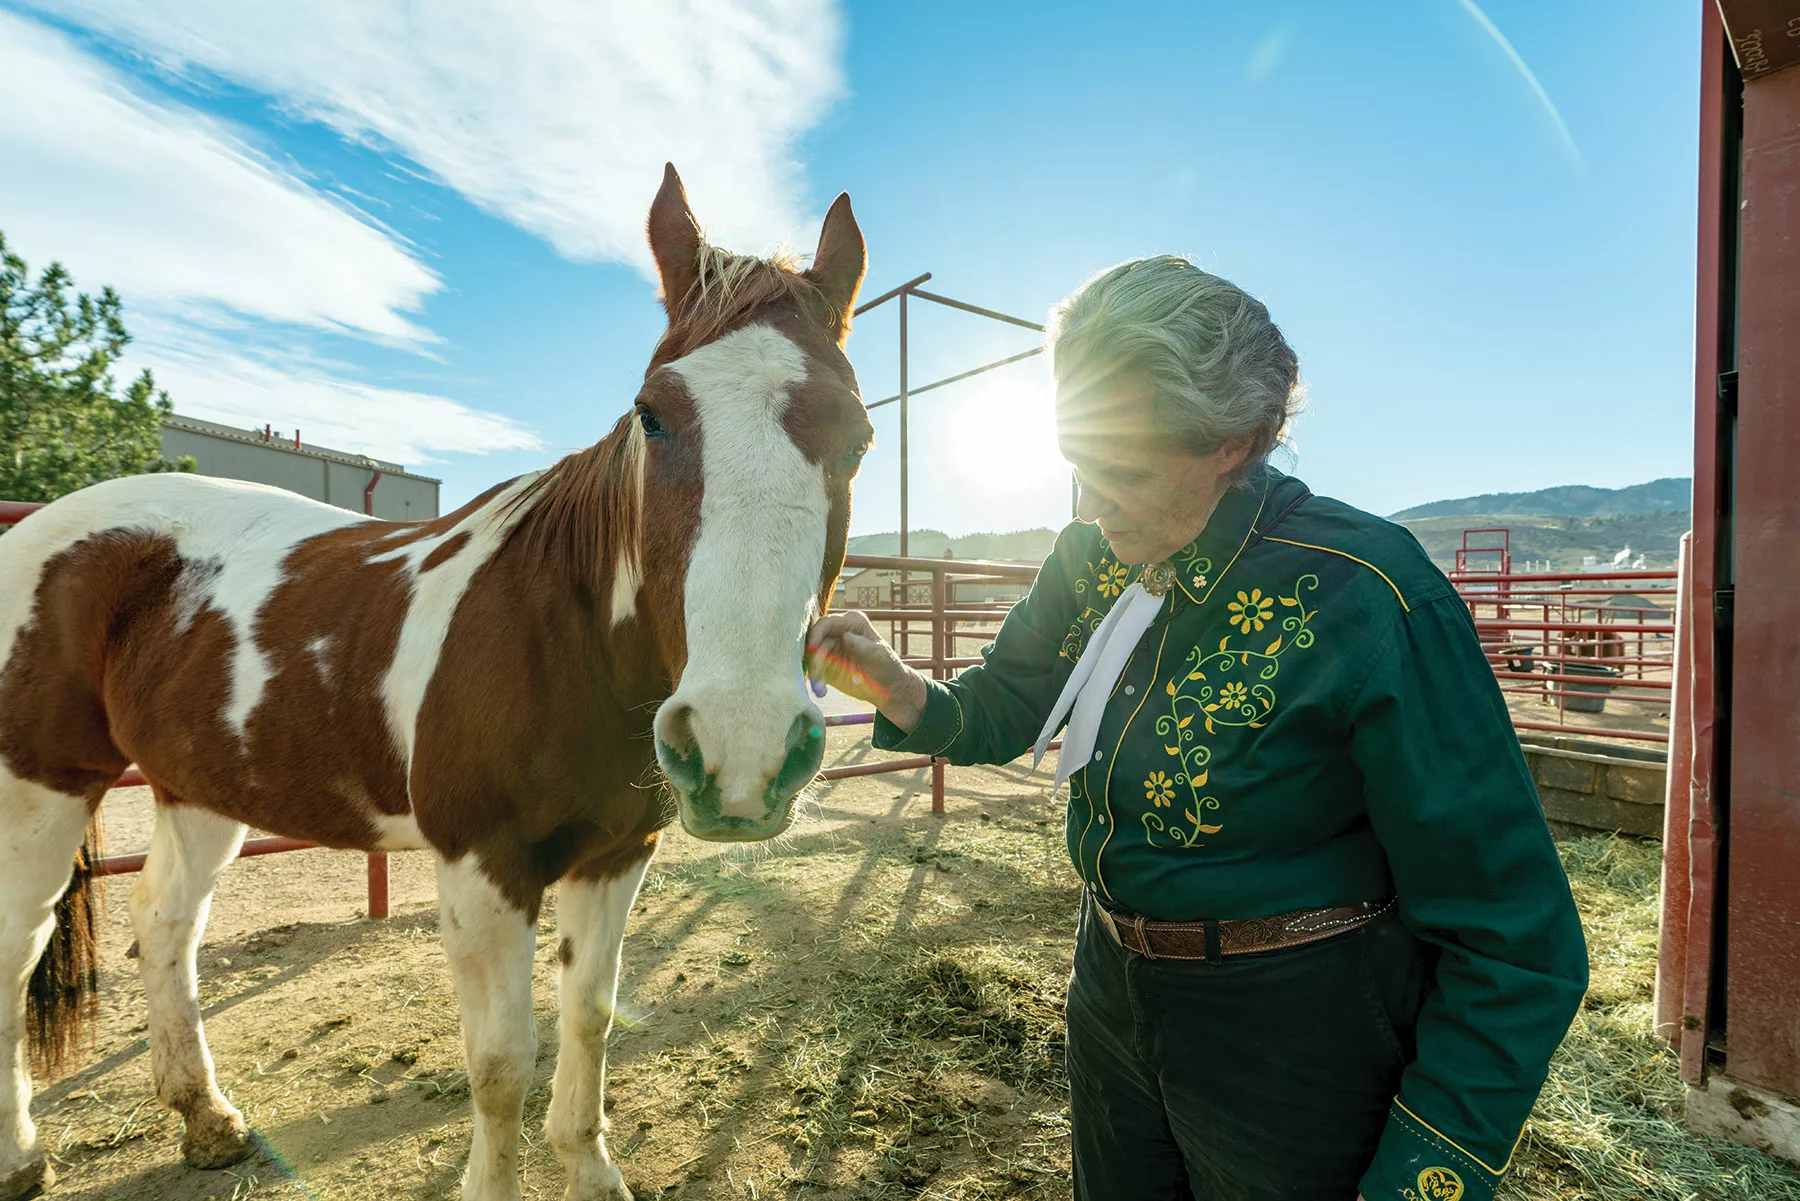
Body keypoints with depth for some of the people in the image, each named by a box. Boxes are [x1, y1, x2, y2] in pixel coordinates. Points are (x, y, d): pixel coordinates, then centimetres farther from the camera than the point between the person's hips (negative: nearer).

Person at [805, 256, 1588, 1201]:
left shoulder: (1365, 597, -26)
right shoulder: (1089, 560, -8)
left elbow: (1516, 948, -20)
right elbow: (999, 714, 4)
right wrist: (895, 687, -16)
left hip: (1293, 1030, -5)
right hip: (1112, 990, 6)